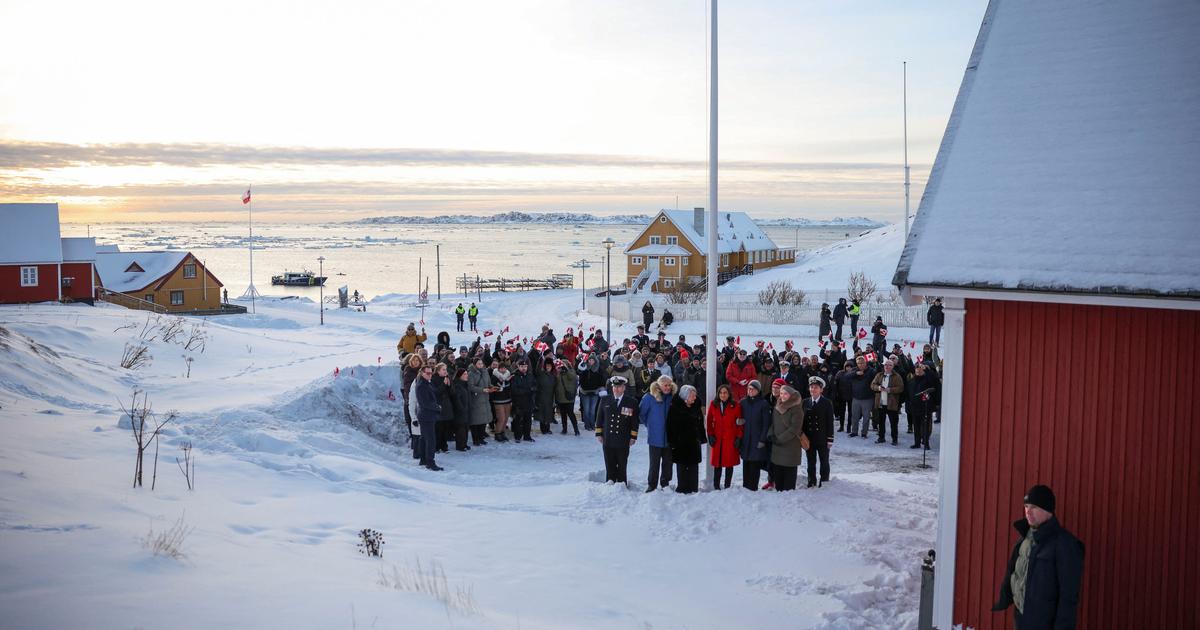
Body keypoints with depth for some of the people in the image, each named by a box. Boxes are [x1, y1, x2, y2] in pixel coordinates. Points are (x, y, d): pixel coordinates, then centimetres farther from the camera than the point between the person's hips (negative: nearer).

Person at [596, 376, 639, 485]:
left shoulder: (632, 402, -1)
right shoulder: (605, 401, 7)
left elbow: (634, 422, 1)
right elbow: (599, 419, 11)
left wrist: (633, 437, -3)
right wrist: (599, 434, 6)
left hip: (623, 441, -2)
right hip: (608, 440, 2)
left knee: (622, 467, 7)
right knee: (610, 467, 7)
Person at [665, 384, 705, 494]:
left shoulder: (696, 408, 8)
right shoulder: (675, 408, -8)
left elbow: (700, 424, 16)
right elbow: (671, 426, -9)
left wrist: (701, 438, 11)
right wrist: (672, 441, -12)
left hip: (694, 442, 5)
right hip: (680, 442, -4)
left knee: (694, 466, 6)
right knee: (682, 467, 2)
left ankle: (693, 488, 12)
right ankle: (682, 488, 8)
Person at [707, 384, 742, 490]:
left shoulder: (735, 406, 1)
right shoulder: (713, 405, 5)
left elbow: (740, 423, 2)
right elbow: (709, 422, 9)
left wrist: (738, 437, -3)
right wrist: (711, 435, 1)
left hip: (731, 439, -1)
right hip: (717, 439, 1)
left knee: (729, 463, 3)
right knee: (717, 463, 2)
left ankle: (727, 487, 12)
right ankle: (716, 486, 9)